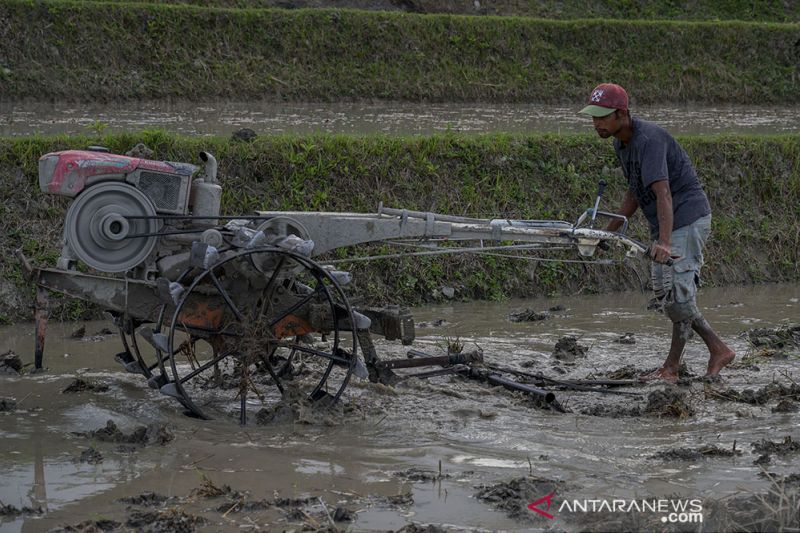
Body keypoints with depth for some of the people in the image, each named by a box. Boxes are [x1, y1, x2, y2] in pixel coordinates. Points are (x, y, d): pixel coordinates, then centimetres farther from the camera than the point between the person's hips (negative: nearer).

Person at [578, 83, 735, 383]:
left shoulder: (649, 140, -24)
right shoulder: (622, 143, 8)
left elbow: (662, 192, -35)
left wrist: (663, 241, -46)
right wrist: (609, 231, 18)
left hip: (687, 219, -10)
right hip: (665, 226, 10)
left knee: (677, 291, -8)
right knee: (664, 293, 11)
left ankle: (672, 367, 2)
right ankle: (718, 350, 18)